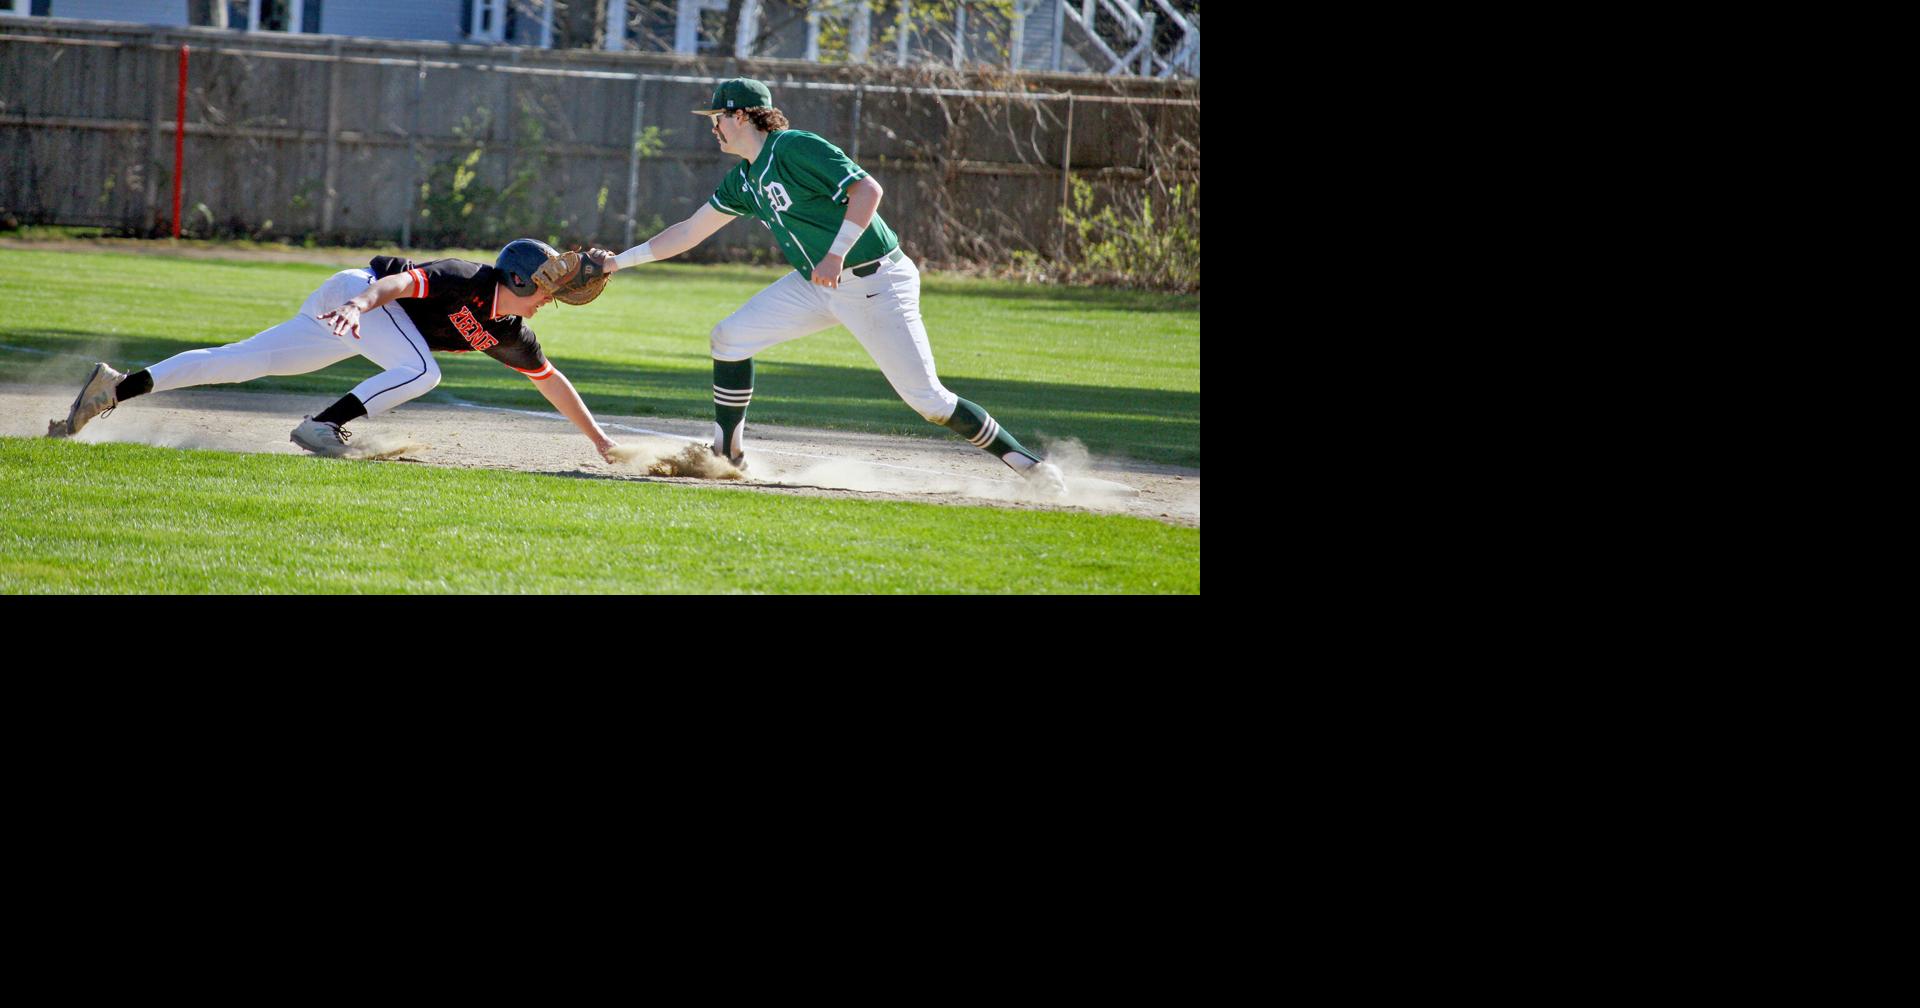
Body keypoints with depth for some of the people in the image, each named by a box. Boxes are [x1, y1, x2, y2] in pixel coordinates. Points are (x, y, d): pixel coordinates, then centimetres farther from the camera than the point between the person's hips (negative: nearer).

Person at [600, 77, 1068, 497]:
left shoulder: (794, 148, -16)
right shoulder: (744, 179, 10)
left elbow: (868, 189, -24)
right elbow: (691, 230, 19)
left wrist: (836, 255, -31)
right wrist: (621, 261, 18)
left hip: (875, 283, -9)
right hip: (818, 284, 9)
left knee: (926, 397, -13)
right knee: (730, 337, 1)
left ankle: (1020, 460, -2)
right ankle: (727, 453, 11)